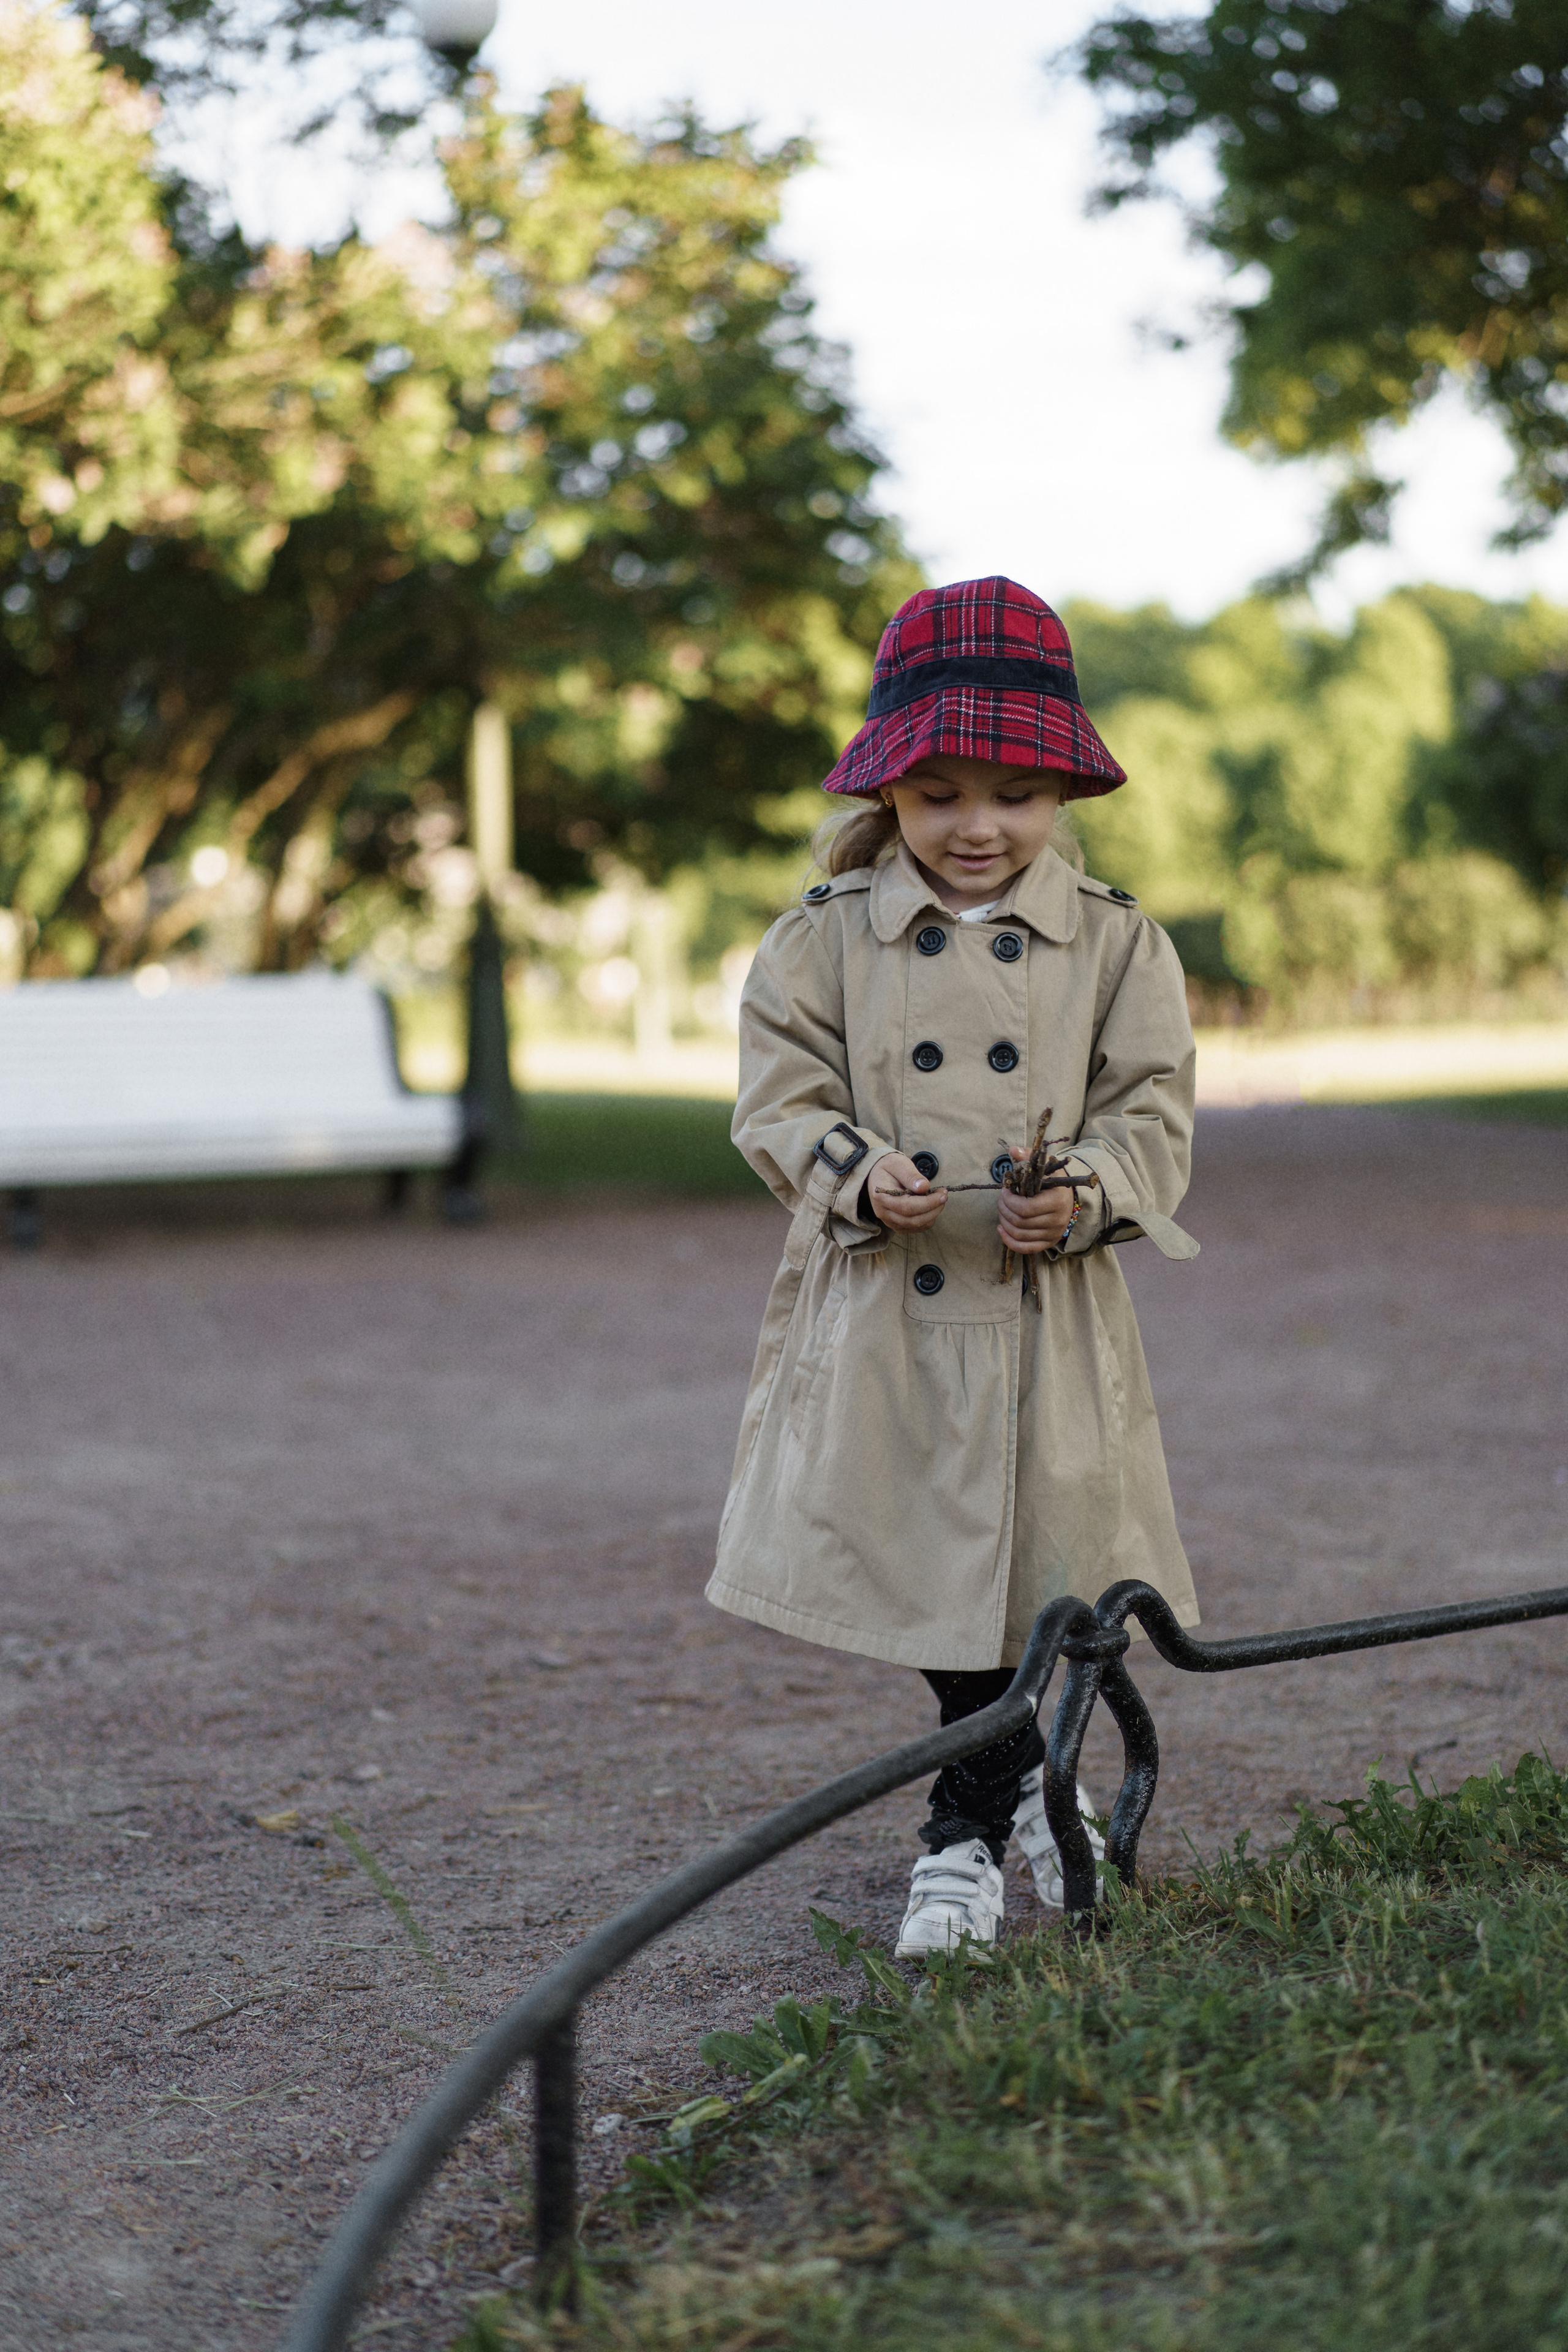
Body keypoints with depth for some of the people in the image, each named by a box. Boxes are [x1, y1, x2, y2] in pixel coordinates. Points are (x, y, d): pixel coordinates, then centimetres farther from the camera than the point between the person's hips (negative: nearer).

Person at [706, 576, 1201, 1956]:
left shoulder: (1116, 943, 2)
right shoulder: (826, 939, 0)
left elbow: (1153, 1114, 1)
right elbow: (782, 1102, -1)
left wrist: (1087, 1194, -19)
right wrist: (858, 1175, -20)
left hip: (1050, 1316, 0)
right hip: (882, 1313, 0)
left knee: (1035, 1567, 5)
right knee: (943, 1572, 7)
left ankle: (970, 1828, 26)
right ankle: (1023, 1781, 31)